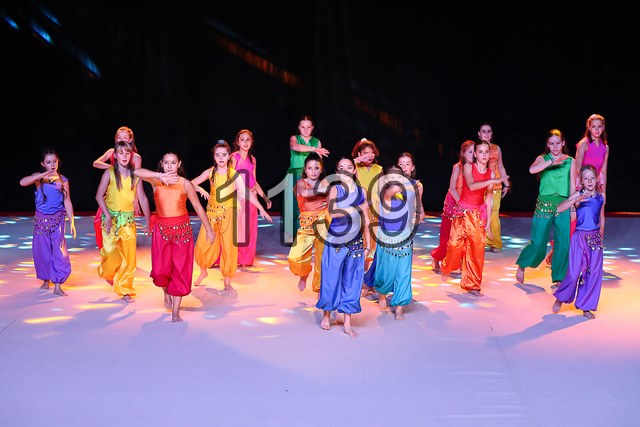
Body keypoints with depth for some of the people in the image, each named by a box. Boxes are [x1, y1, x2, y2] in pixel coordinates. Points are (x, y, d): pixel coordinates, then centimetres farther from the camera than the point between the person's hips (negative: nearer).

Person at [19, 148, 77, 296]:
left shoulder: (62, 180, 1)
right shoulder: (38, 177, 0)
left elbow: (67, 202, 3)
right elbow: (22, 182, -19)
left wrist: (71, 222, -1)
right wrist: (43, 175, -28)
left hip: (57, 219, -1)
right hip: (41, 219, 1)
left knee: (59, 250, -7)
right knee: (42, 250, 8)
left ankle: (57, 285, -4)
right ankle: (46, 280, 26)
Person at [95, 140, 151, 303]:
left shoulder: (135, 175, 3)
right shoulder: (109, 173, -4)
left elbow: (143, 199, 7)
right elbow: (99, 195, -6)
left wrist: (147, 221, 5)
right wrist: (108, 216, -15)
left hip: (129, 219, 2)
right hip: (111, 217, -2)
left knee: (129, 256, -1)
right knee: (111, 251, -5)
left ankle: (125, 290, 12)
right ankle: (107, 273, 31)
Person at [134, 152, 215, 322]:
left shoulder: (185, 184, -7)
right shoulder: (156, 180, -5)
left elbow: (198, 207, -1)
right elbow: (137, 172, -24)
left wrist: (209, 230, 2)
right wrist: (160, 175, -37)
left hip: (182, 229, -1)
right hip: (161, 228, 1)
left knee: (180, 269, 1)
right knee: (161, 270, 0)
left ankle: (175, 312, 10)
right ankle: (166, 293, 35)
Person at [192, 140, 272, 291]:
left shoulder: (234, 174, -7)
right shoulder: (210, 172, 0)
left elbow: (247, 193, -11)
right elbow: (192, 183, 2)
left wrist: (261, 209, -18)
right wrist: (201, 190, -19)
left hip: (228, 213, -2)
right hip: (212, 211, 2)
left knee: (228, 247, -1)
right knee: (202, 244, 1)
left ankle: (227, 281, 13)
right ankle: (203, 272, 28)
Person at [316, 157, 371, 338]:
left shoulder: (362, 191, 6)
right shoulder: (335, 189, -3)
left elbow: (365, 221, 10)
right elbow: (332, 212, -20)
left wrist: (368, 244, 8)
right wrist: (356, 208, -18)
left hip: (355, 242, 3)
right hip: (335, 241, -3)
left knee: (352, 281, 5)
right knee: (331, 279, 3)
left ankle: (347, 323, 12)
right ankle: (326, 315, 22)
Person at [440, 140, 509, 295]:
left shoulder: (491, 173, 1)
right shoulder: (468, 167, -8)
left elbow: (489, 199, 4)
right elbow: (471, 186, -26)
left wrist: (488, 222, 3)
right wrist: (493, 181, -33)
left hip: (478, 213, 2)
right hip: (463, 211, -2)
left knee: (477, 248, -3)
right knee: (456, 243, -5)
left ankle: (472, 285, 8)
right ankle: (446, 268, 28)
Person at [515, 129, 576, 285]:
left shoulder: (570, 161, 7)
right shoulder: (542, 159, 3)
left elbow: (573, 186, 8)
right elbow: (532, 170, -20)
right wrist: (552, 162, -28)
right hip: (544, 204, -2)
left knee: (564, 243, -2)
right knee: (538, 242, -2)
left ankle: (558, 278, 11)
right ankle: (522, 265, 24)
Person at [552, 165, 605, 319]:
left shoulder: (601, 197, 7)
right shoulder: (578, 195, -5)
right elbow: (559, 208, -19)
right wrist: (577, 200, -31)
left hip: (596, 239, 4)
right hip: (580, 237, -4)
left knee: (593, 273, 3)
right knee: (574, 272, -5)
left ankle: (586, 307, 15)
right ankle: (560, 298, 19)